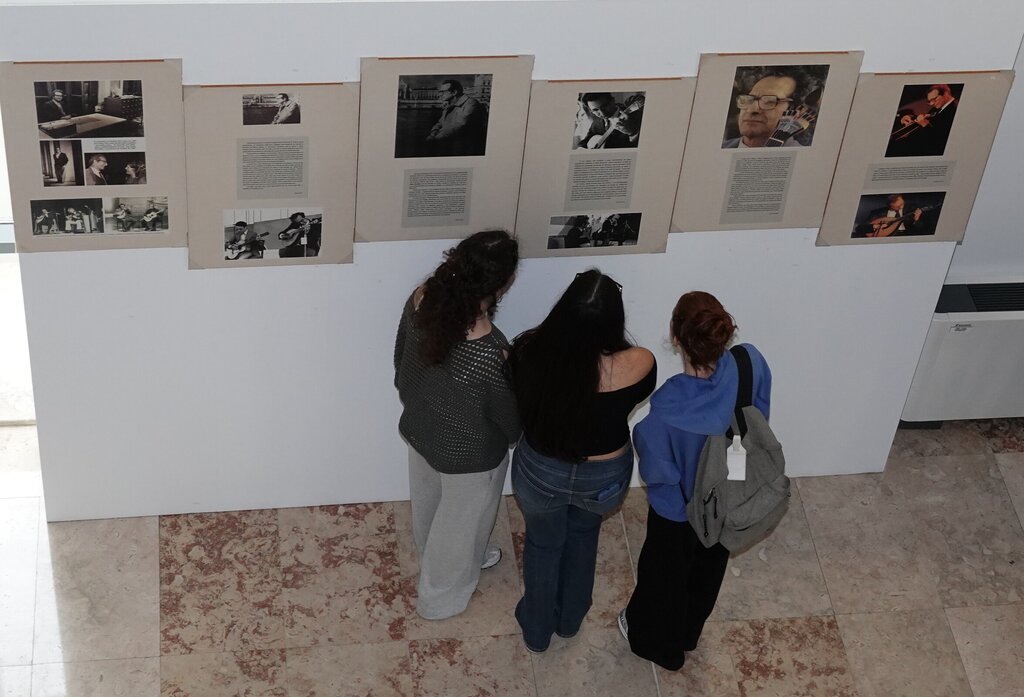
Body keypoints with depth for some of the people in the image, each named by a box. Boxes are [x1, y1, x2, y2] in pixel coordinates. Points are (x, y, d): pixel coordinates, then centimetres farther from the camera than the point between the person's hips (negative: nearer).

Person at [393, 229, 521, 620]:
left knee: (429, 503, 34)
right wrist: (515, 436, 0)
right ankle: (440, 596, 51)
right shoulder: (489, 353, -42)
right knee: (459, 522, 25)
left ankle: (436, 562, 65)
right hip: (468, 453, -6)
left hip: (419, 428, 6)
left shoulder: (421, 300, -23)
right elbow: (509, 416, -23)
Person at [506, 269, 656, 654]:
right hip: (604, 478, 0)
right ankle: (570, 618, 58)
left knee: (543, 542, 31)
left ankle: (537, 629, 55)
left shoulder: (529, 352, -29)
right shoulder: (638, 365, -31)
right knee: (584, 533, 35)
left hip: (540, 473, 0)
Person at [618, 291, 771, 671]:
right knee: (708, 569, 34)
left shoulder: (668, 405, -42)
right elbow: (761, 416, -9)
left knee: (664, 576, 28)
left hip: (678, 510, -4)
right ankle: (688, 632, 62)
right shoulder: (750, 362, -30)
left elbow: (657, 472, -27)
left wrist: (642, 435, -9)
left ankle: (659, 644, 56)